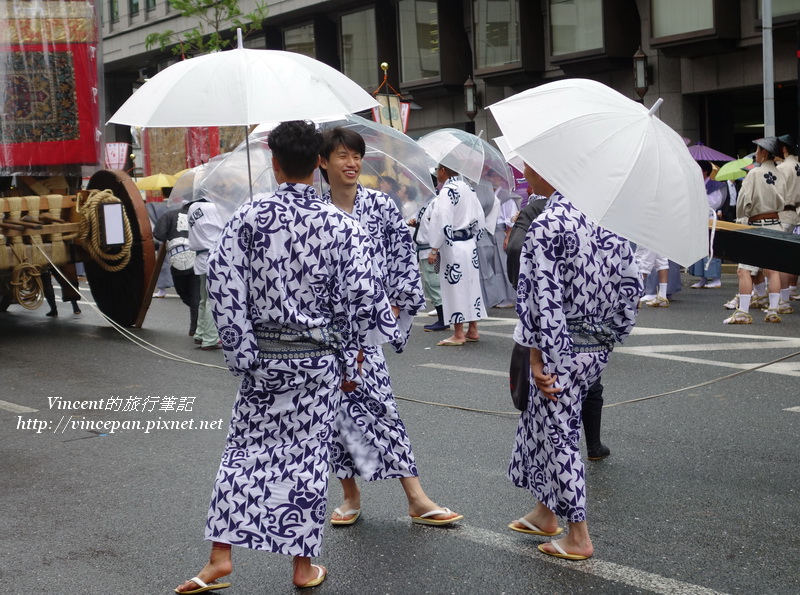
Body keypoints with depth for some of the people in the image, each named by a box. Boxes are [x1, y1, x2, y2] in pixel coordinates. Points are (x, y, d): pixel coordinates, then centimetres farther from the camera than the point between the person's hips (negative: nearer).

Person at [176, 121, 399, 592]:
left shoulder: (248, 217, -5)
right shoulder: (341, 226, -6)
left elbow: (223, 283, -9)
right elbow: (361, 298, -8)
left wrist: (241, 349, -4)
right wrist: (351, 362, 3)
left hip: (264, 357, 1)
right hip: (319, 359, -1)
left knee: (246, 449, 11)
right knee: (309, 456, 7)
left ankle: (221, 557, 9)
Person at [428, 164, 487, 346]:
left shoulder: (447, 191, -14)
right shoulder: (468, 189, 10)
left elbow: (442, 221, -20)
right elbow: (479, 218, 13)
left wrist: (434, 249, -17)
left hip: (453, 247, -8)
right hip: (470, 245, 8)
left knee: (455, 287, -3)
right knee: (471, 285, 12)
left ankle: (458, 335, 0)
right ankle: (472, 330, 19)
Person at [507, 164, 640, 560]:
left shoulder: (545, 226, -19)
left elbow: (542, 299, -21)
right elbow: (630, 279, 7)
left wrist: (537, 357, -15)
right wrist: (613, 330, 15)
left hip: (562, 349, -8)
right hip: (599, 345, 8)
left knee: (558, 435, 5)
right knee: (542, 421, 22)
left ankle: (579, 537, 12)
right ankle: (545, 512, 34)